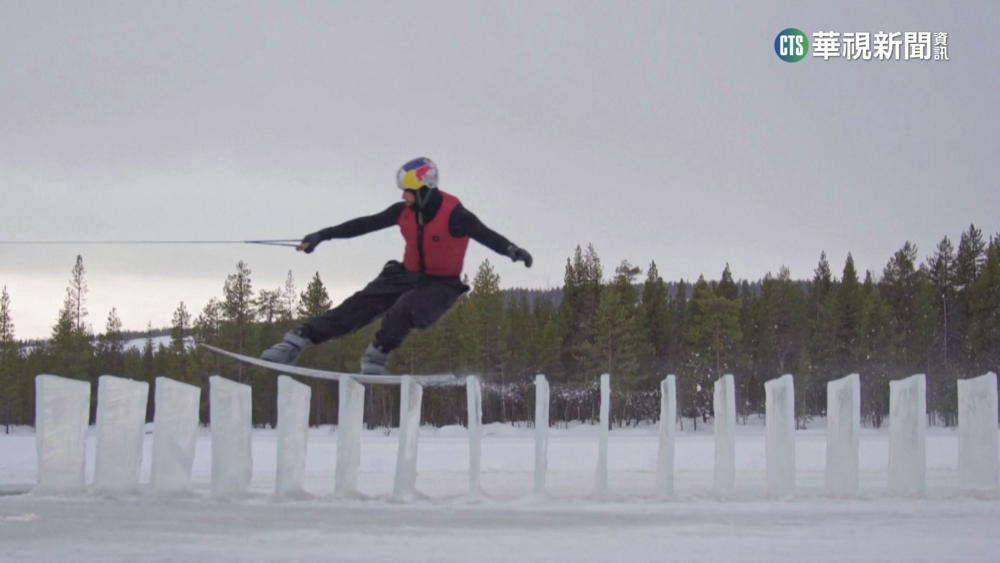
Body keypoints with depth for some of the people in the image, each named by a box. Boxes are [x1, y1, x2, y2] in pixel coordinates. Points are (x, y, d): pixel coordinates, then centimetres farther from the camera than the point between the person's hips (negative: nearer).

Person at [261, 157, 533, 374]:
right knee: (361, 304, -12)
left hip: (441, 284, -5)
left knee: (404, 310, -35)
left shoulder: (454, 214, -22)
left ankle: (377, 355, -20)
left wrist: (511, 250, -56)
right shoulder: (405, 211, -5)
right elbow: (366, 224, 3)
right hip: (409, 275, 5)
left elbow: (485, 235, -36)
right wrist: (323, 235, 6)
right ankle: (299, 340, -18)